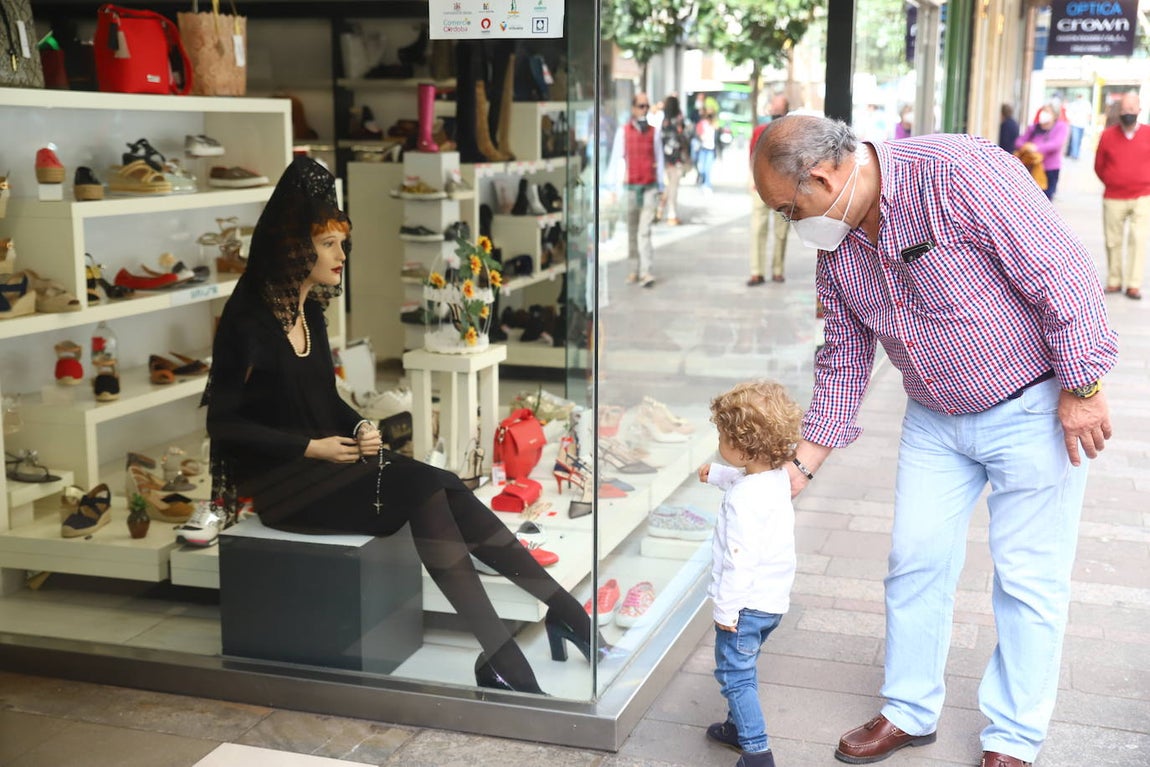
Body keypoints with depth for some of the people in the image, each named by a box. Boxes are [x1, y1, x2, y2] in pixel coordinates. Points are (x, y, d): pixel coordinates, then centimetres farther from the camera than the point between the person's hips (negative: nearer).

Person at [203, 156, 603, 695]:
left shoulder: (309, 311, 12)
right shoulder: (249, 320, -11)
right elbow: (225, 424, -12)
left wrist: (359, 428, 0)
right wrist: (312, 447, -17)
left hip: (328, 463, 7)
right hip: (283, 485, -7)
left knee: (443, 488, -19)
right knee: (424, 488, -28)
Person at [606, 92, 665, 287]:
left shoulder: (655, 132, 5)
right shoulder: (623, 131, 2)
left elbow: (659, 159, 8)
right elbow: (616, 159, 3)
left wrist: (661, 186, 7)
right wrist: (612, 186, 0)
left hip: (650, 187, -1)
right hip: (630, 187, 1)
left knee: (645, 230, -9)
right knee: (632, 230, 8)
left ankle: (646, 272, -12)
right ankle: (634, 270, 15)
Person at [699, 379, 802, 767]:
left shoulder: (744, 499, -28)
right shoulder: (777, 476, 1)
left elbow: (740, 559, -27)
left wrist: (725, 608, -20)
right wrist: (716, 474, 39)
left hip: (747, 601, -10)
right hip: (774, 598, 10)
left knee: (734, 674, 0)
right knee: (743, 669, 25)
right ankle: (740, 725, 40)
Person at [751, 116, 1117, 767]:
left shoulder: (961, 171, -27)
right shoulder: (835, 245, -3)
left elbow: (1064, 272, -23)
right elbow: (844, 358, 7)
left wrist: (1081, 389, -19)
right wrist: (803, 462, 5)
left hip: (1032, 410, -6)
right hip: (935, 419, 7)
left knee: (1029, 579, 3)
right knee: (916, 561, 9)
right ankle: (911, 712, 28)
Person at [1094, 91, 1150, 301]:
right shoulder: (1107, 135, 0)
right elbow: (1099, 166, 9)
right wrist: (1112, 183, 11)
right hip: (1113, 198, 1)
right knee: (1113, 241, 5)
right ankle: (1114, 281, 16)